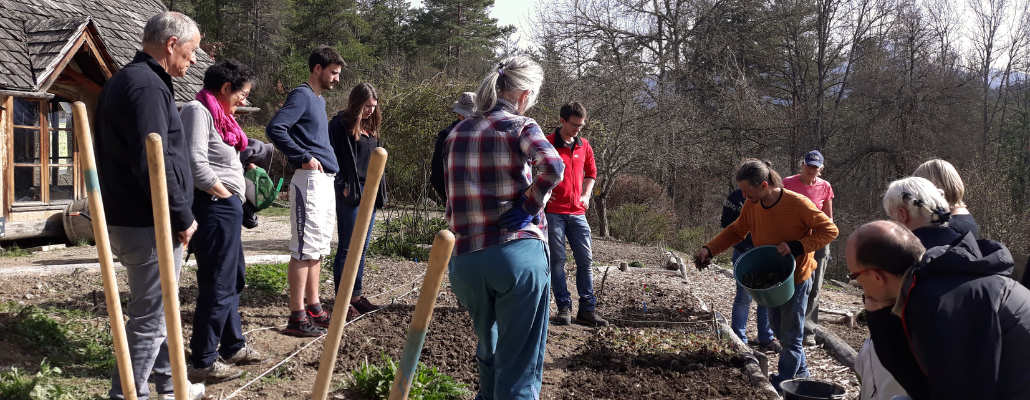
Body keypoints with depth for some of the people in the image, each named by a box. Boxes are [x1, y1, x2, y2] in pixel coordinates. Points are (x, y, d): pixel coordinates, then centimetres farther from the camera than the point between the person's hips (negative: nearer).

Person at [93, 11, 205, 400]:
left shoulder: (123, 81, 16)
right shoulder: (147, 86, -18)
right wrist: (182, 217, -16)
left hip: (127, 219, 11)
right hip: (150, 226, -11)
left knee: (157, 310, 21)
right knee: (148, 319, -2)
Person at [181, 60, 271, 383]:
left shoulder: (217, 114, 18)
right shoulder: (198, 111, -13)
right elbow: (195, 164, -23)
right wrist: (224, 192, -13)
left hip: (227, 208, 11)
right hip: (214, 207, -11)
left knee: (233, 279, 20)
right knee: (217, 286, -5)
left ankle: (233, 346, 33)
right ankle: (202, 362, 4)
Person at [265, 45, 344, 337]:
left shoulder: (319, 100, 20)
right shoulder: (301, 96, -9)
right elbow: (274, 129, -21)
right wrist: (304, 158, -18)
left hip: (326, 181, 10)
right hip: (309, 181, -10)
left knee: (317, 249, 14)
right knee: (304, 250, -7)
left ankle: (314, 308, 22)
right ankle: (297, 317, -4)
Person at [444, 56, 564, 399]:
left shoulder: (456, 134, 14)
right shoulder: (521, 126, -3)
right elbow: (552, 166, -22)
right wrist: (530, 207, -11)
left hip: (464, 259, 6)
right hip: (518, 254, -5)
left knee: (489, 352, 28)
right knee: (519, 365, 3)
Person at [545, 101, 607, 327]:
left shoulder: (584, 146, 11)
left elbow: (590, 172, 24)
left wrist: (586, 195, 11)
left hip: (577, 212, 5)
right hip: (553, 211, -5)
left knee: (585, 259, 4)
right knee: (557, 259, -1)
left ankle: (587, 310, 10)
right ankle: (564, 308, 6)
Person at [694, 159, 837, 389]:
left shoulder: (797, 204, -27)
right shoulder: (751, 206, -9)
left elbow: (829, 230, -19)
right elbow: (736, 231, 3)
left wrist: (796, 246, -30)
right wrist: (709, 250, -10)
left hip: (796, 277, -6)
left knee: (790, 335, 2)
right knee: (778, 329, 19)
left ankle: (784, 381, 16)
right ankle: (800, 369, 39)